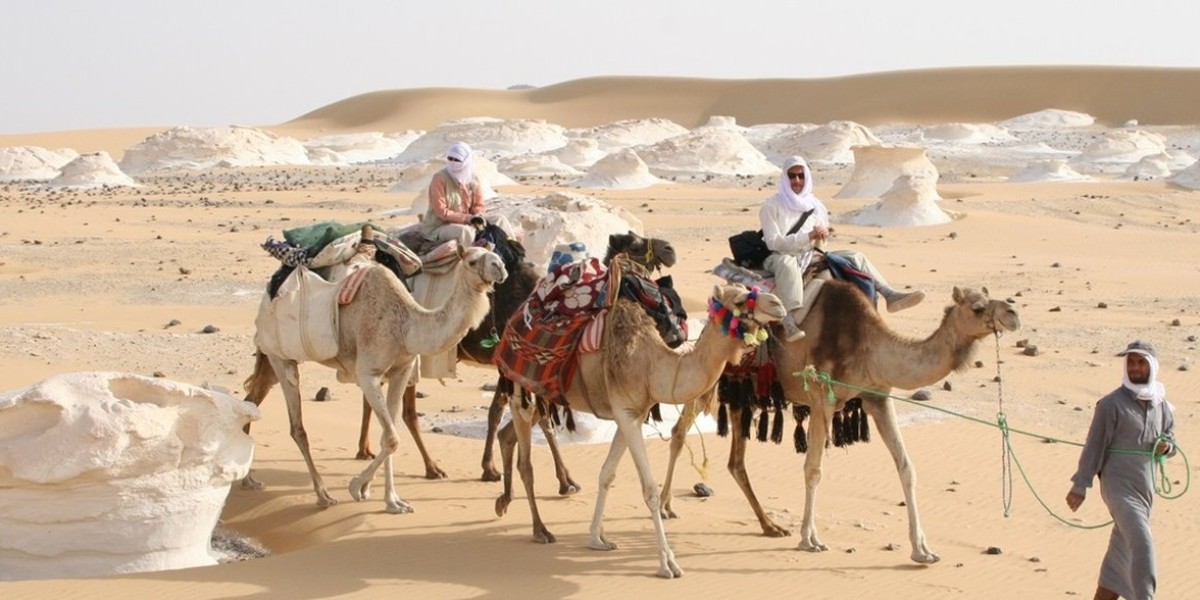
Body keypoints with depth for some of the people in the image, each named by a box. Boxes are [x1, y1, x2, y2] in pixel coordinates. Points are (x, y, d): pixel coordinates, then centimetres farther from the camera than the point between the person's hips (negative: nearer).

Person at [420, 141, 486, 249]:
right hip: (436, 228, -7)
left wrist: (477, 218, -16)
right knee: (464, 231, -32)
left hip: (462, 224, 7)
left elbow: (478, 207, 9)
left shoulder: (473, 180, 1)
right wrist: (468, 218, -24)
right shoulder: (440, 179, -17)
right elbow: (441, 212, -20)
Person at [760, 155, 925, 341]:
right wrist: (808, 236, -23)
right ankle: (790, 320, -58)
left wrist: (821, 238, -9)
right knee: (787, 263, -43)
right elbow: (773, 242, -16)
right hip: (779, 257, -6)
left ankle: (890, 295, -14)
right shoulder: (771, 207, -4)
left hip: (809, 257, 6)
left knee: (855, 257, -5)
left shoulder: (815, 205, 12)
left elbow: (819, 246, 17)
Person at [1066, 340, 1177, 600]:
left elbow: (1170, 438, 22)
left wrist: (1167, 446, -3)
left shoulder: (1161, 405, 11)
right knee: (1142, 543, -21)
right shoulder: (1112, 404, -7)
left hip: (1145, 488, 6)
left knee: (1122, 552, 12)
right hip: (1118, 485, -6)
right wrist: (1080, 486, -6)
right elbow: (1094, 446, -6)